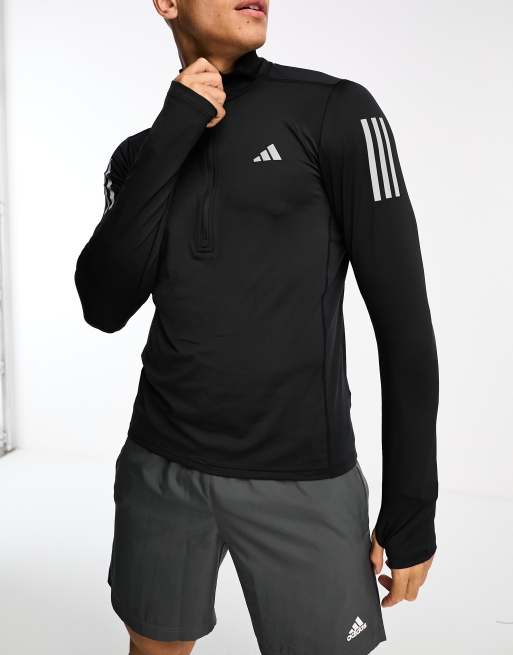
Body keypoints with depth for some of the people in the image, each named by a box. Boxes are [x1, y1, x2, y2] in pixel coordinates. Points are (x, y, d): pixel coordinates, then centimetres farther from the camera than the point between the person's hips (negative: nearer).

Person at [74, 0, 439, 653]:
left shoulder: (336, 110, -7)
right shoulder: (139, 156, 7)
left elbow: (403, 316, -9)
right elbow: (105, 307, -8)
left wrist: (412, 509, -10)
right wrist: (171, 136, -14)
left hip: (301, 481, -3)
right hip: (161, 468, 4)